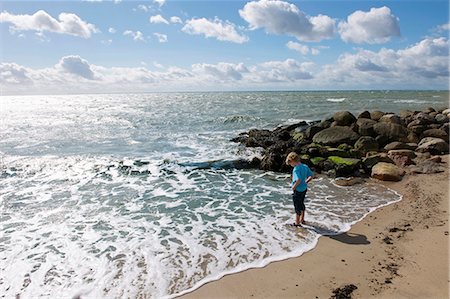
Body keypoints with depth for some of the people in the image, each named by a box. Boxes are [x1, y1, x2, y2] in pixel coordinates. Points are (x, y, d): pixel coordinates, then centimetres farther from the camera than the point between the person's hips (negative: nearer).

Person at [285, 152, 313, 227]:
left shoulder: (296, 169, -24)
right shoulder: (305, 166, 0)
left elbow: (298, 180, -34)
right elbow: (311, 176, 4)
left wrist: (293, 187, -20)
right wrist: (305, 182, 10)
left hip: (298, 190, -8)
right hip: (304, 188, 8)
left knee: (297, 206, 6)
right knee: (302, 204, 23)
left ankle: (297, 223, 20)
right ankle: (302, 220, 39)